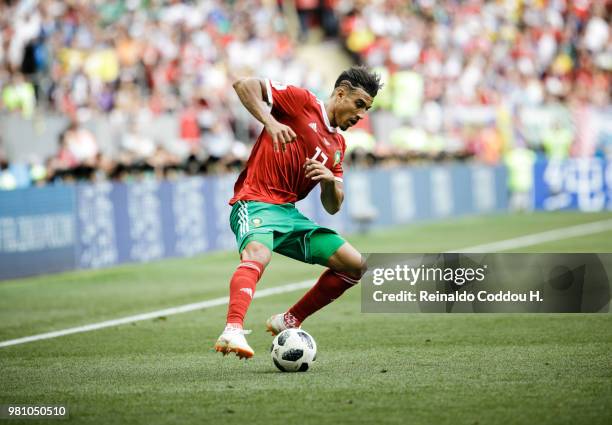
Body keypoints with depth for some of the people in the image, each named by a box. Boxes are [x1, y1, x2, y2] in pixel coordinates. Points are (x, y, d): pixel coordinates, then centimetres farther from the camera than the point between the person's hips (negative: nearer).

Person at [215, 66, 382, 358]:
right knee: (257, 255, -38)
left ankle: (289, 322, 10)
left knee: (355, 265, 2)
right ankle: (232, 331, -57)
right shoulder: (302, 101, 0)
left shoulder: (338, 146, 21)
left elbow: (332, 207, 18)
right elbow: (244, 85, -8)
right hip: (256, 203, -8)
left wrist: (330, 181, -4)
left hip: (289, 212, 8)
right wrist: (270, 121, -22)